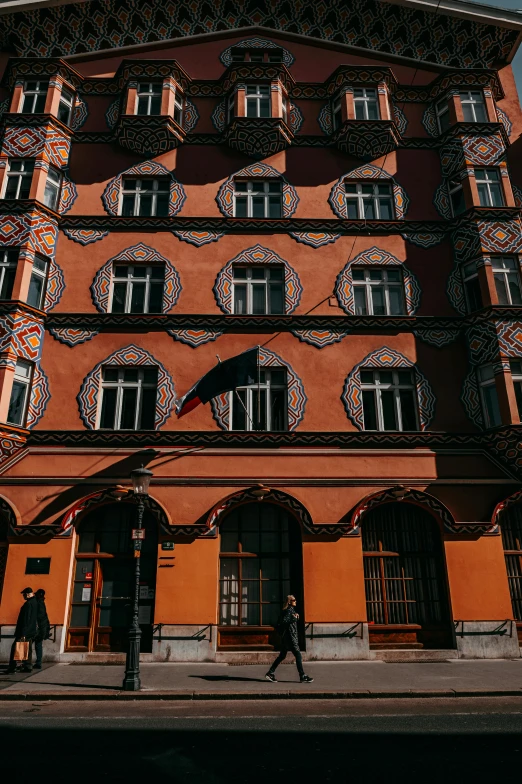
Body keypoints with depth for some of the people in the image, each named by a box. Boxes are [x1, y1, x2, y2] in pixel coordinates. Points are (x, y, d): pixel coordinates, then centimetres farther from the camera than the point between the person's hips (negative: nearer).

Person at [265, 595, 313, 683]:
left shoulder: (291, 610, 14)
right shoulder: (289, 611, -15)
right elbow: (283, 622, -25)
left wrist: (295, 616, 19)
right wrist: (294, 618, -31)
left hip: (285, 637, 10)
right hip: (290, 637, -10)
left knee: (282, 656, 14)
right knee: (298, 656, -4)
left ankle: (270, 673, 16)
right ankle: (303, 677, 0)